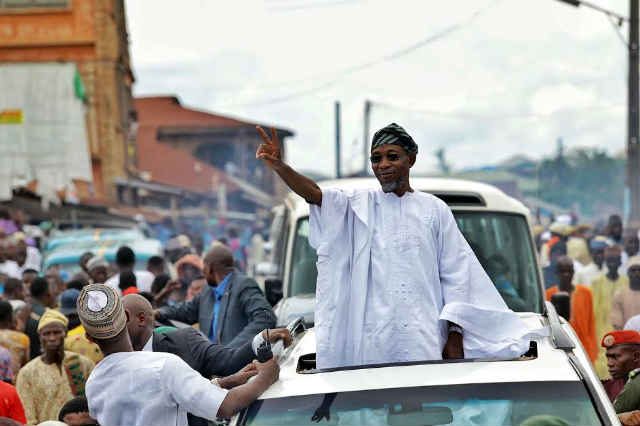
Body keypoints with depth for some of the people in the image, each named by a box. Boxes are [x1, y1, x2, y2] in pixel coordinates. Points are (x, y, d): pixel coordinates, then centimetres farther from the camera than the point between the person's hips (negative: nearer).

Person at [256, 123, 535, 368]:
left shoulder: (435, 210, 11)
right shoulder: (359, 205, 11)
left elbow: (455, 276, 9)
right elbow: (314, 193, -8)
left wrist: (454, 335, 1)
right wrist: (279, 166, -27)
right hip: (370, 341, 0)